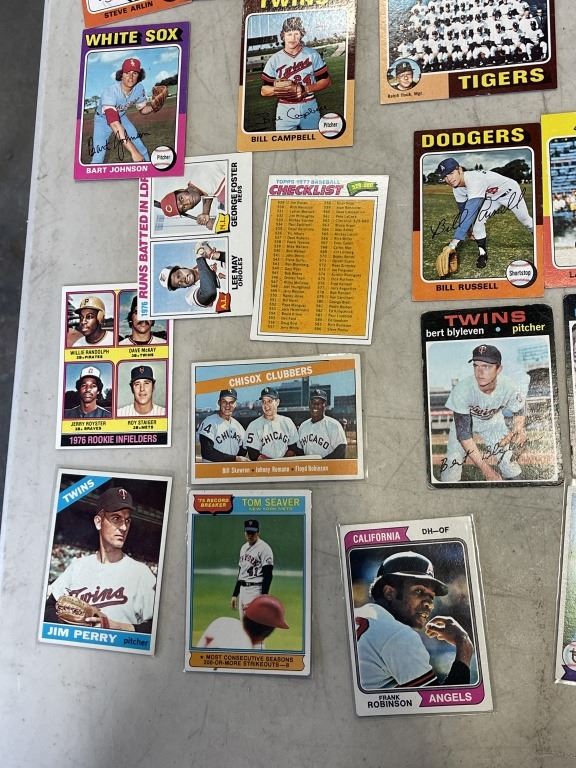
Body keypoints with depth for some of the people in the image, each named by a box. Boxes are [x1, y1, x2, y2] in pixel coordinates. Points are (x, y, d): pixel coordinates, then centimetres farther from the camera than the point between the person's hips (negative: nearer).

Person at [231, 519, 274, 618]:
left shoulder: (264, 548, -11)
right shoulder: (244, 547, 15)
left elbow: (268, 575, -16)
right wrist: (235, 594, 19)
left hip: (255, 590, -9)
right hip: (242, 589, 9)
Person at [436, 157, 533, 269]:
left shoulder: (474, 180, -44)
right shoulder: (457, 188, -18)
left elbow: (470, 212, -52)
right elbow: (463, 211, -1)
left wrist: (454, 241, -59)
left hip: (509, 189, -6)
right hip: (491, 197, 6)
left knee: (525, 219, 6)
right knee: (477, 222, -14)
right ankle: (483, 254, 3)